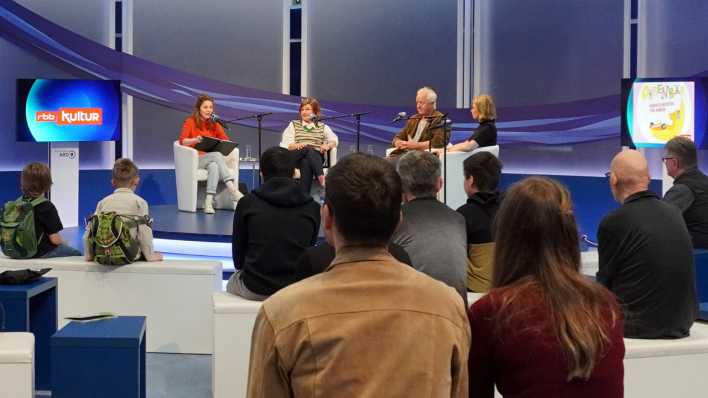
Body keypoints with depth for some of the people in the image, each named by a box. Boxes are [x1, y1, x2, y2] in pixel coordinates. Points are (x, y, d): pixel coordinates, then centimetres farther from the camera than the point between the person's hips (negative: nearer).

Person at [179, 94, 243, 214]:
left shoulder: (214, 124, 15)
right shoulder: (190, 121, 4)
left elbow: (226, 140, 5)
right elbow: (182, 140, -10)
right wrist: (195, 140, -30)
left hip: (212, 159, 4)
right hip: (195, 159, -4)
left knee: (214, 166, -35)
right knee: (217, 155, -34)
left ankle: (209, 203, -46)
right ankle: (234, 191, -47)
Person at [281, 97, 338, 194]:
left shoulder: (323, 127, 21)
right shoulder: (293, 125, 19)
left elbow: (334, 140, 7)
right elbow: (286, 144, 6)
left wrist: (328, 145, -17)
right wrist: (297, 145, -17)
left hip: (317, 157, 1)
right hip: (297, 157, -1)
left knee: (306, 162, -36)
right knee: (309, 151, -36)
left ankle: (304, 196, -47)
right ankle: (321, 177, -51)